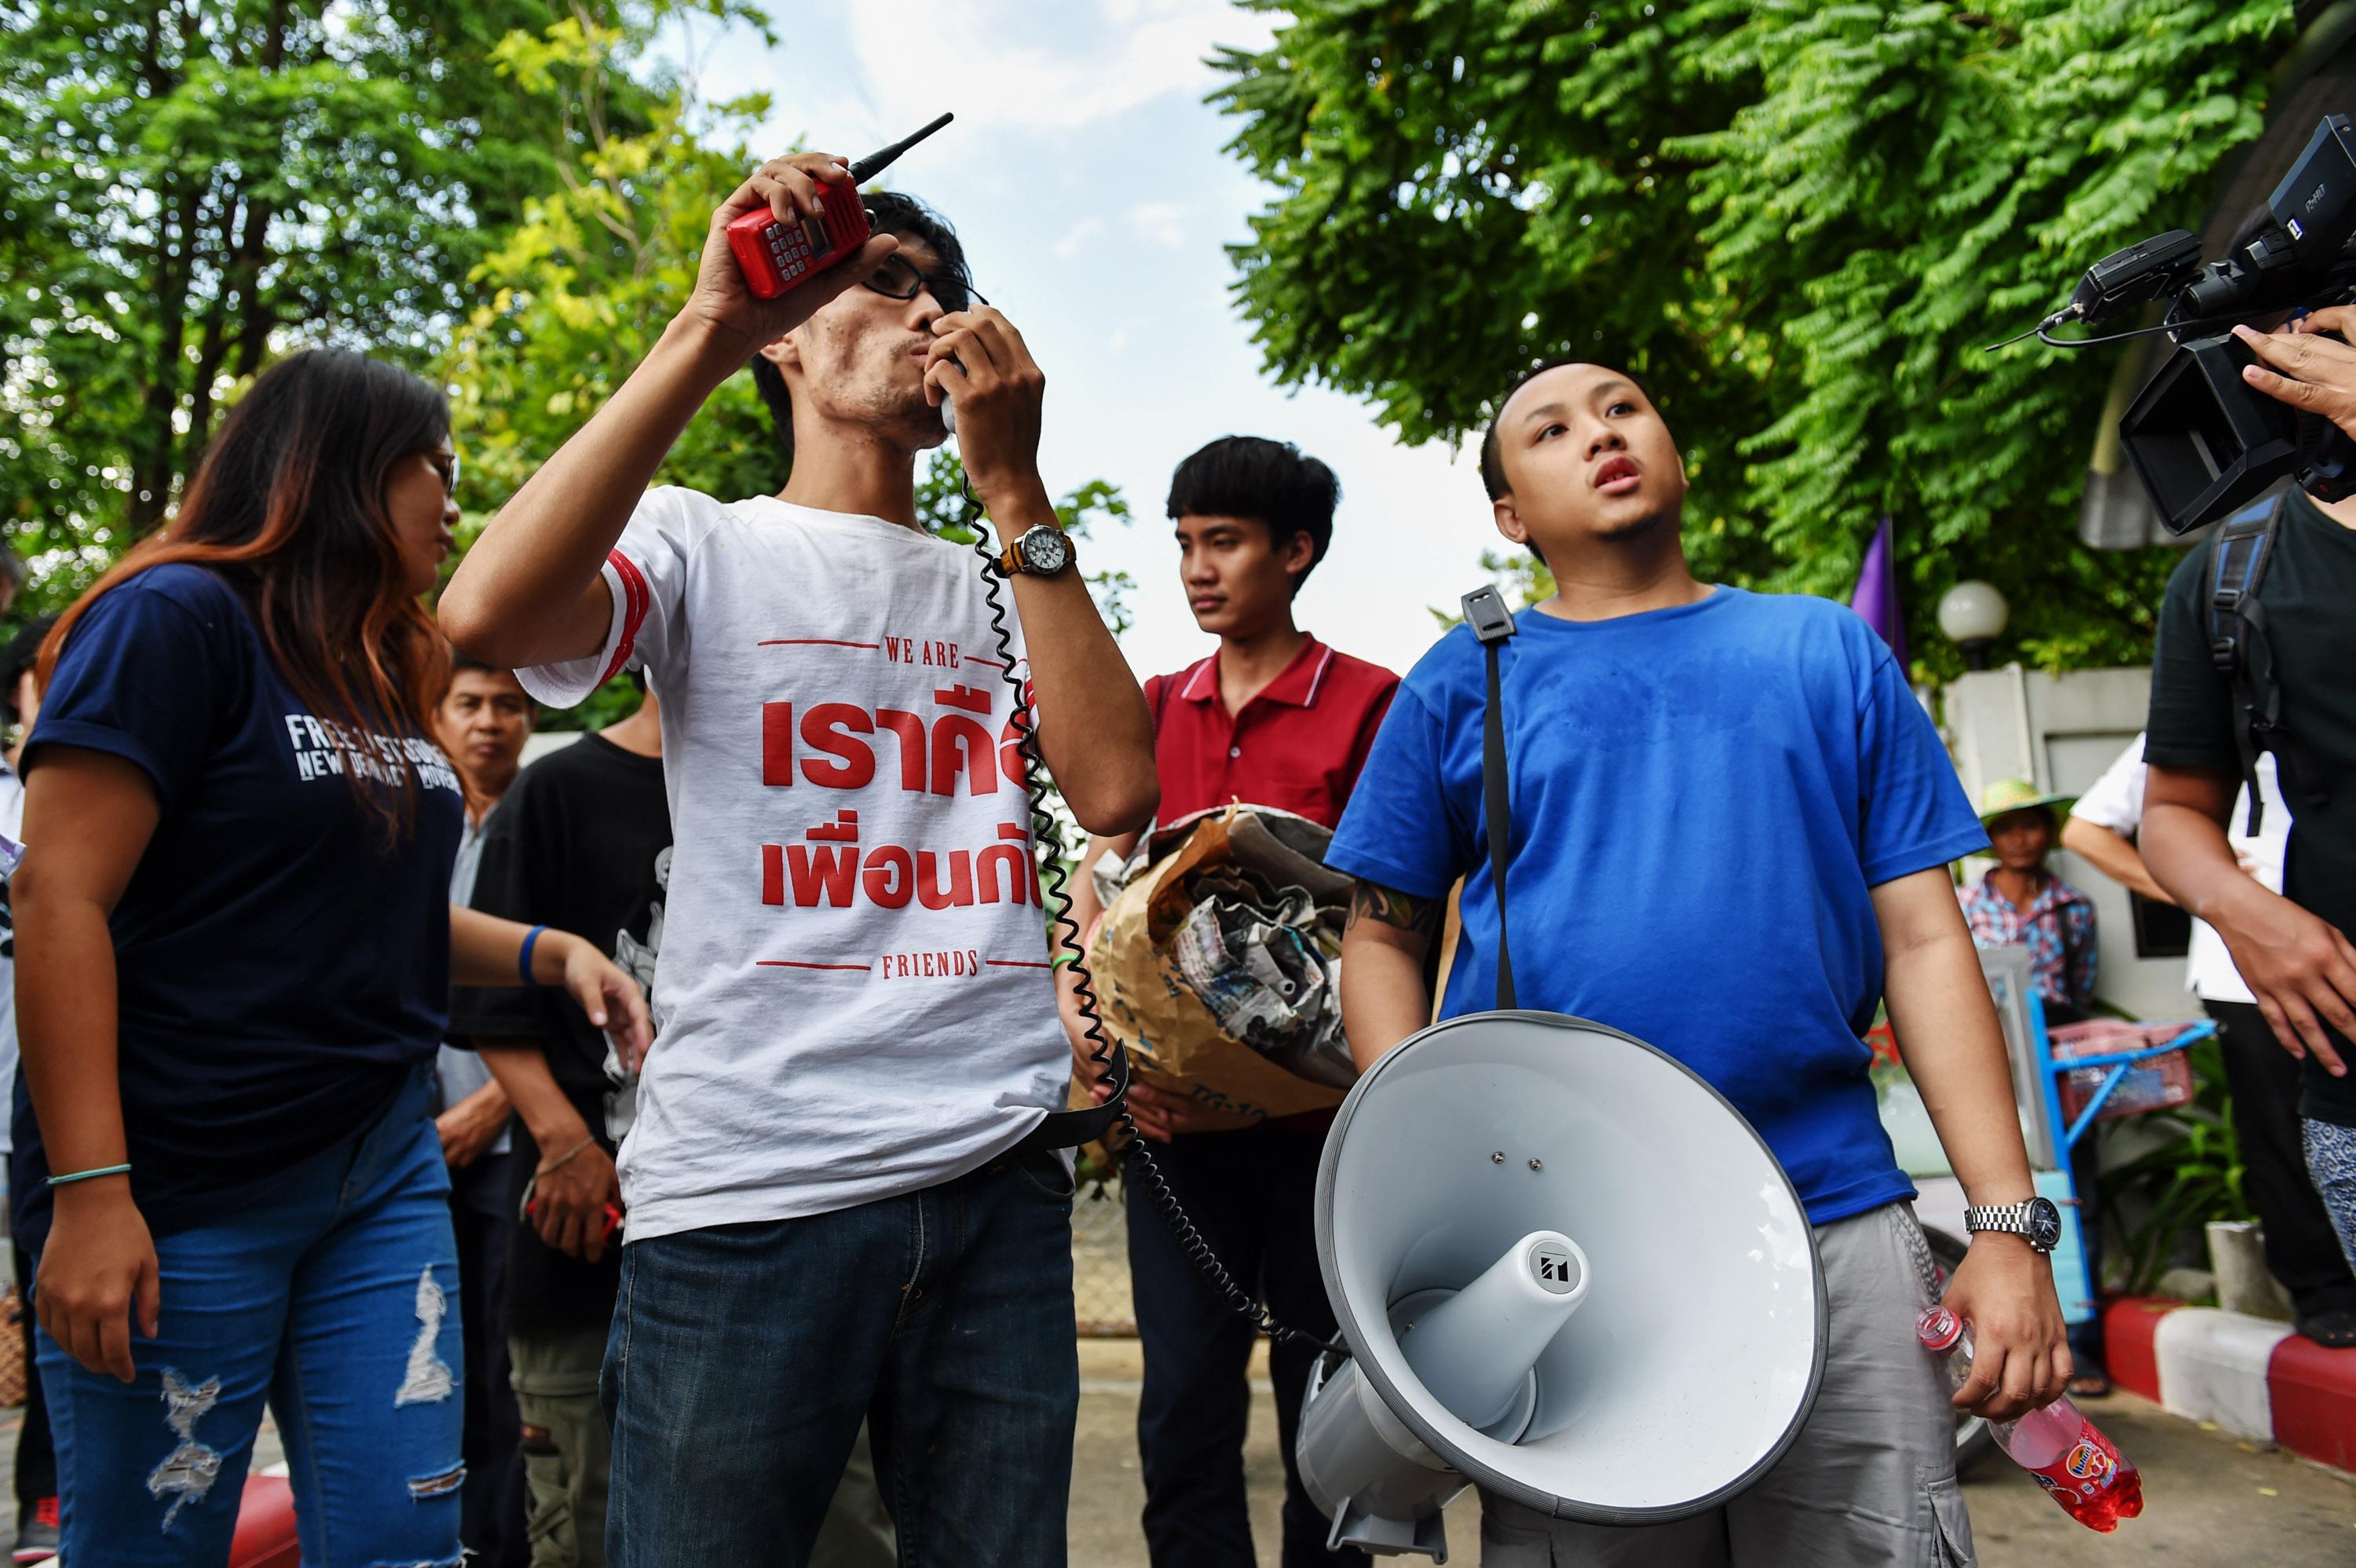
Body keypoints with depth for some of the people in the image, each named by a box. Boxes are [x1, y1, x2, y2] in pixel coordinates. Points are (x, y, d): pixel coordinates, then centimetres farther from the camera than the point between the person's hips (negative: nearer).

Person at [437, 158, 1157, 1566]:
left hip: (1001, 1182, 4)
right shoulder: (704, 546, 6)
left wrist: (1014, 483, -3)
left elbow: (1116, 790, -3)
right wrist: (709, 331, -16)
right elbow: (488, 615, -16)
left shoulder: (1005, 587, 15)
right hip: (747, 1187, -3)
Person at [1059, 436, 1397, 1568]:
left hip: (1316, 1110, -3)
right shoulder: (1156, 710, 13)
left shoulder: (1367, 702, -2)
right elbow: (1093, 887, 9)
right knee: (1183, 1409, 8)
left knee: (1323, 1414, 9)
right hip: (1175, 1113, 4)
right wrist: (1086, 1035, -8)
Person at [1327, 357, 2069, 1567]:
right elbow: (1384, 937, 7)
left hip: (1833, 1227, 1)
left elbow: (1923, 939, 6)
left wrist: (2008, 1221, -1)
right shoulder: (1464, 682, 6)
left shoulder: (1828, 652, 9)